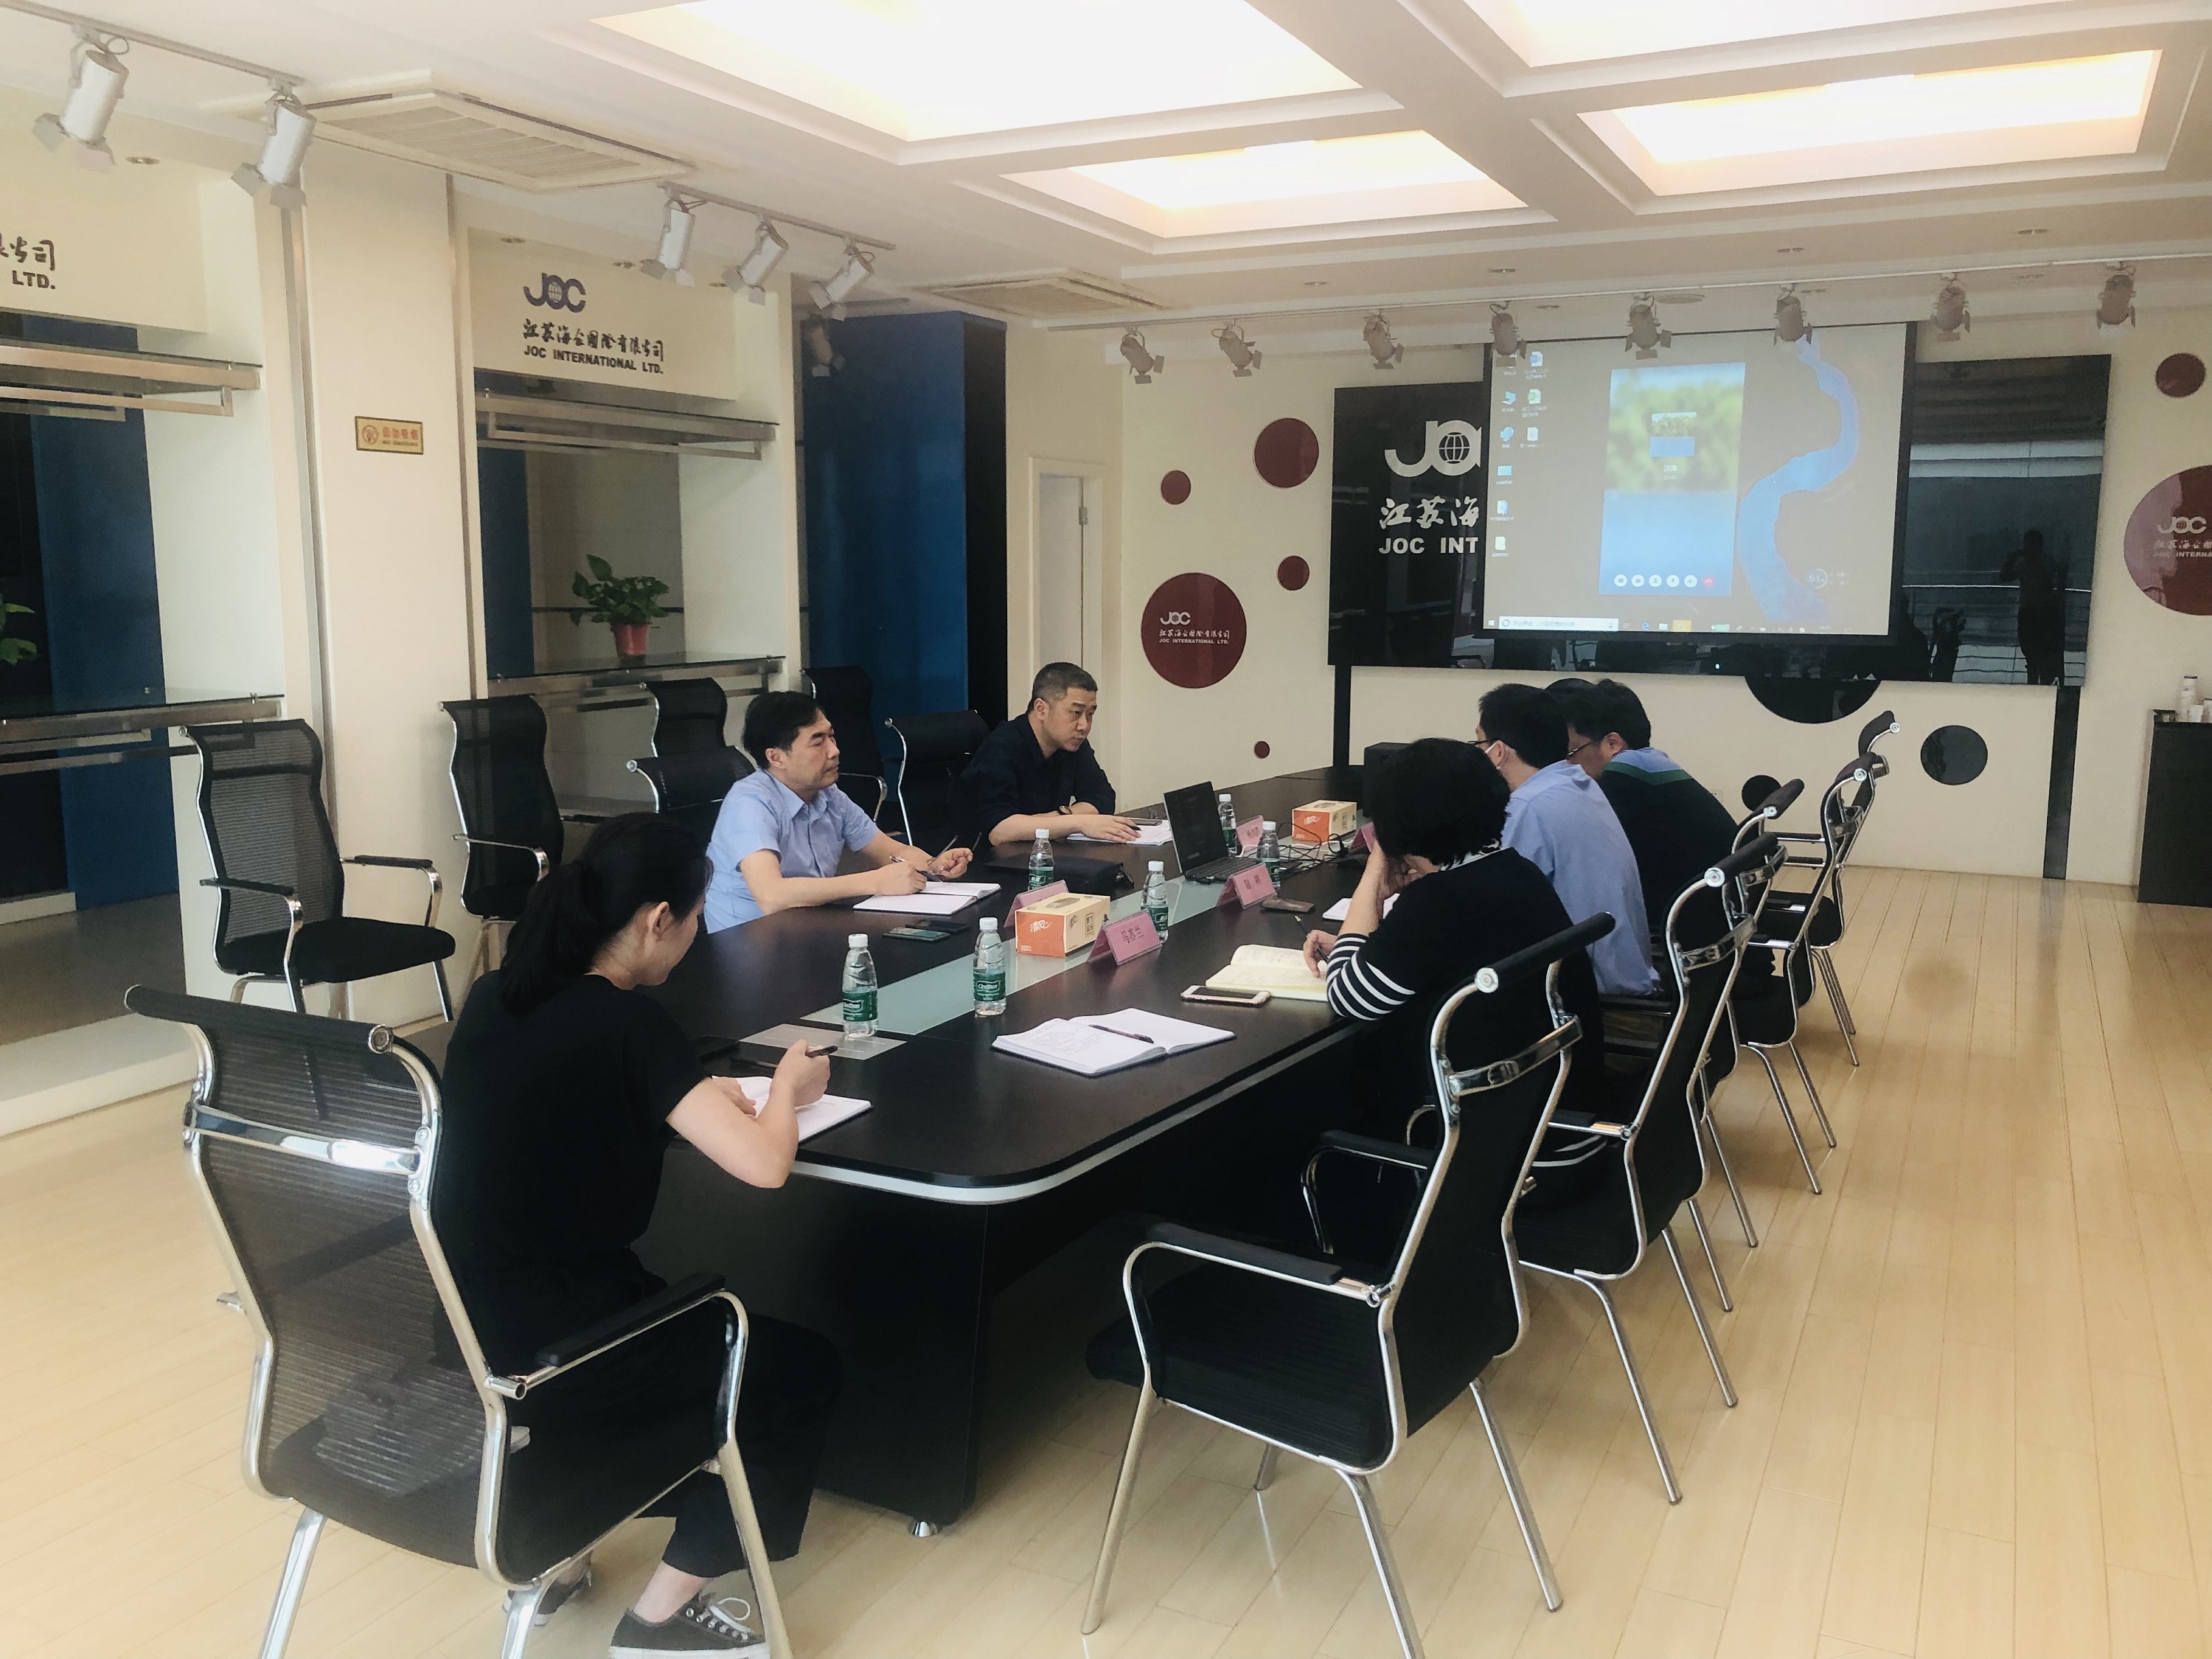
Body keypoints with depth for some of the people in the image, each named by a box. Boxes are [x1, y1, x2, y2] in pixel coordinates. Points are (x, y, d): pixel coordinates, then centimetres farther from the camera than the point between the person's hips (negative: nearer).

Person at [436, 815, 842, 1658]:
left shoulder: (493, 995, 4)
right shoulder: (630, 1022, -19)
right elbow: (763, 1164, -23)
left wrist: (690, 1096, 14)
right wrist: (787, 1087, -2)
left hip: (459, 1332, 8)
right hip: (539, 1349, -8)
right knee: (803, 1369, 10)